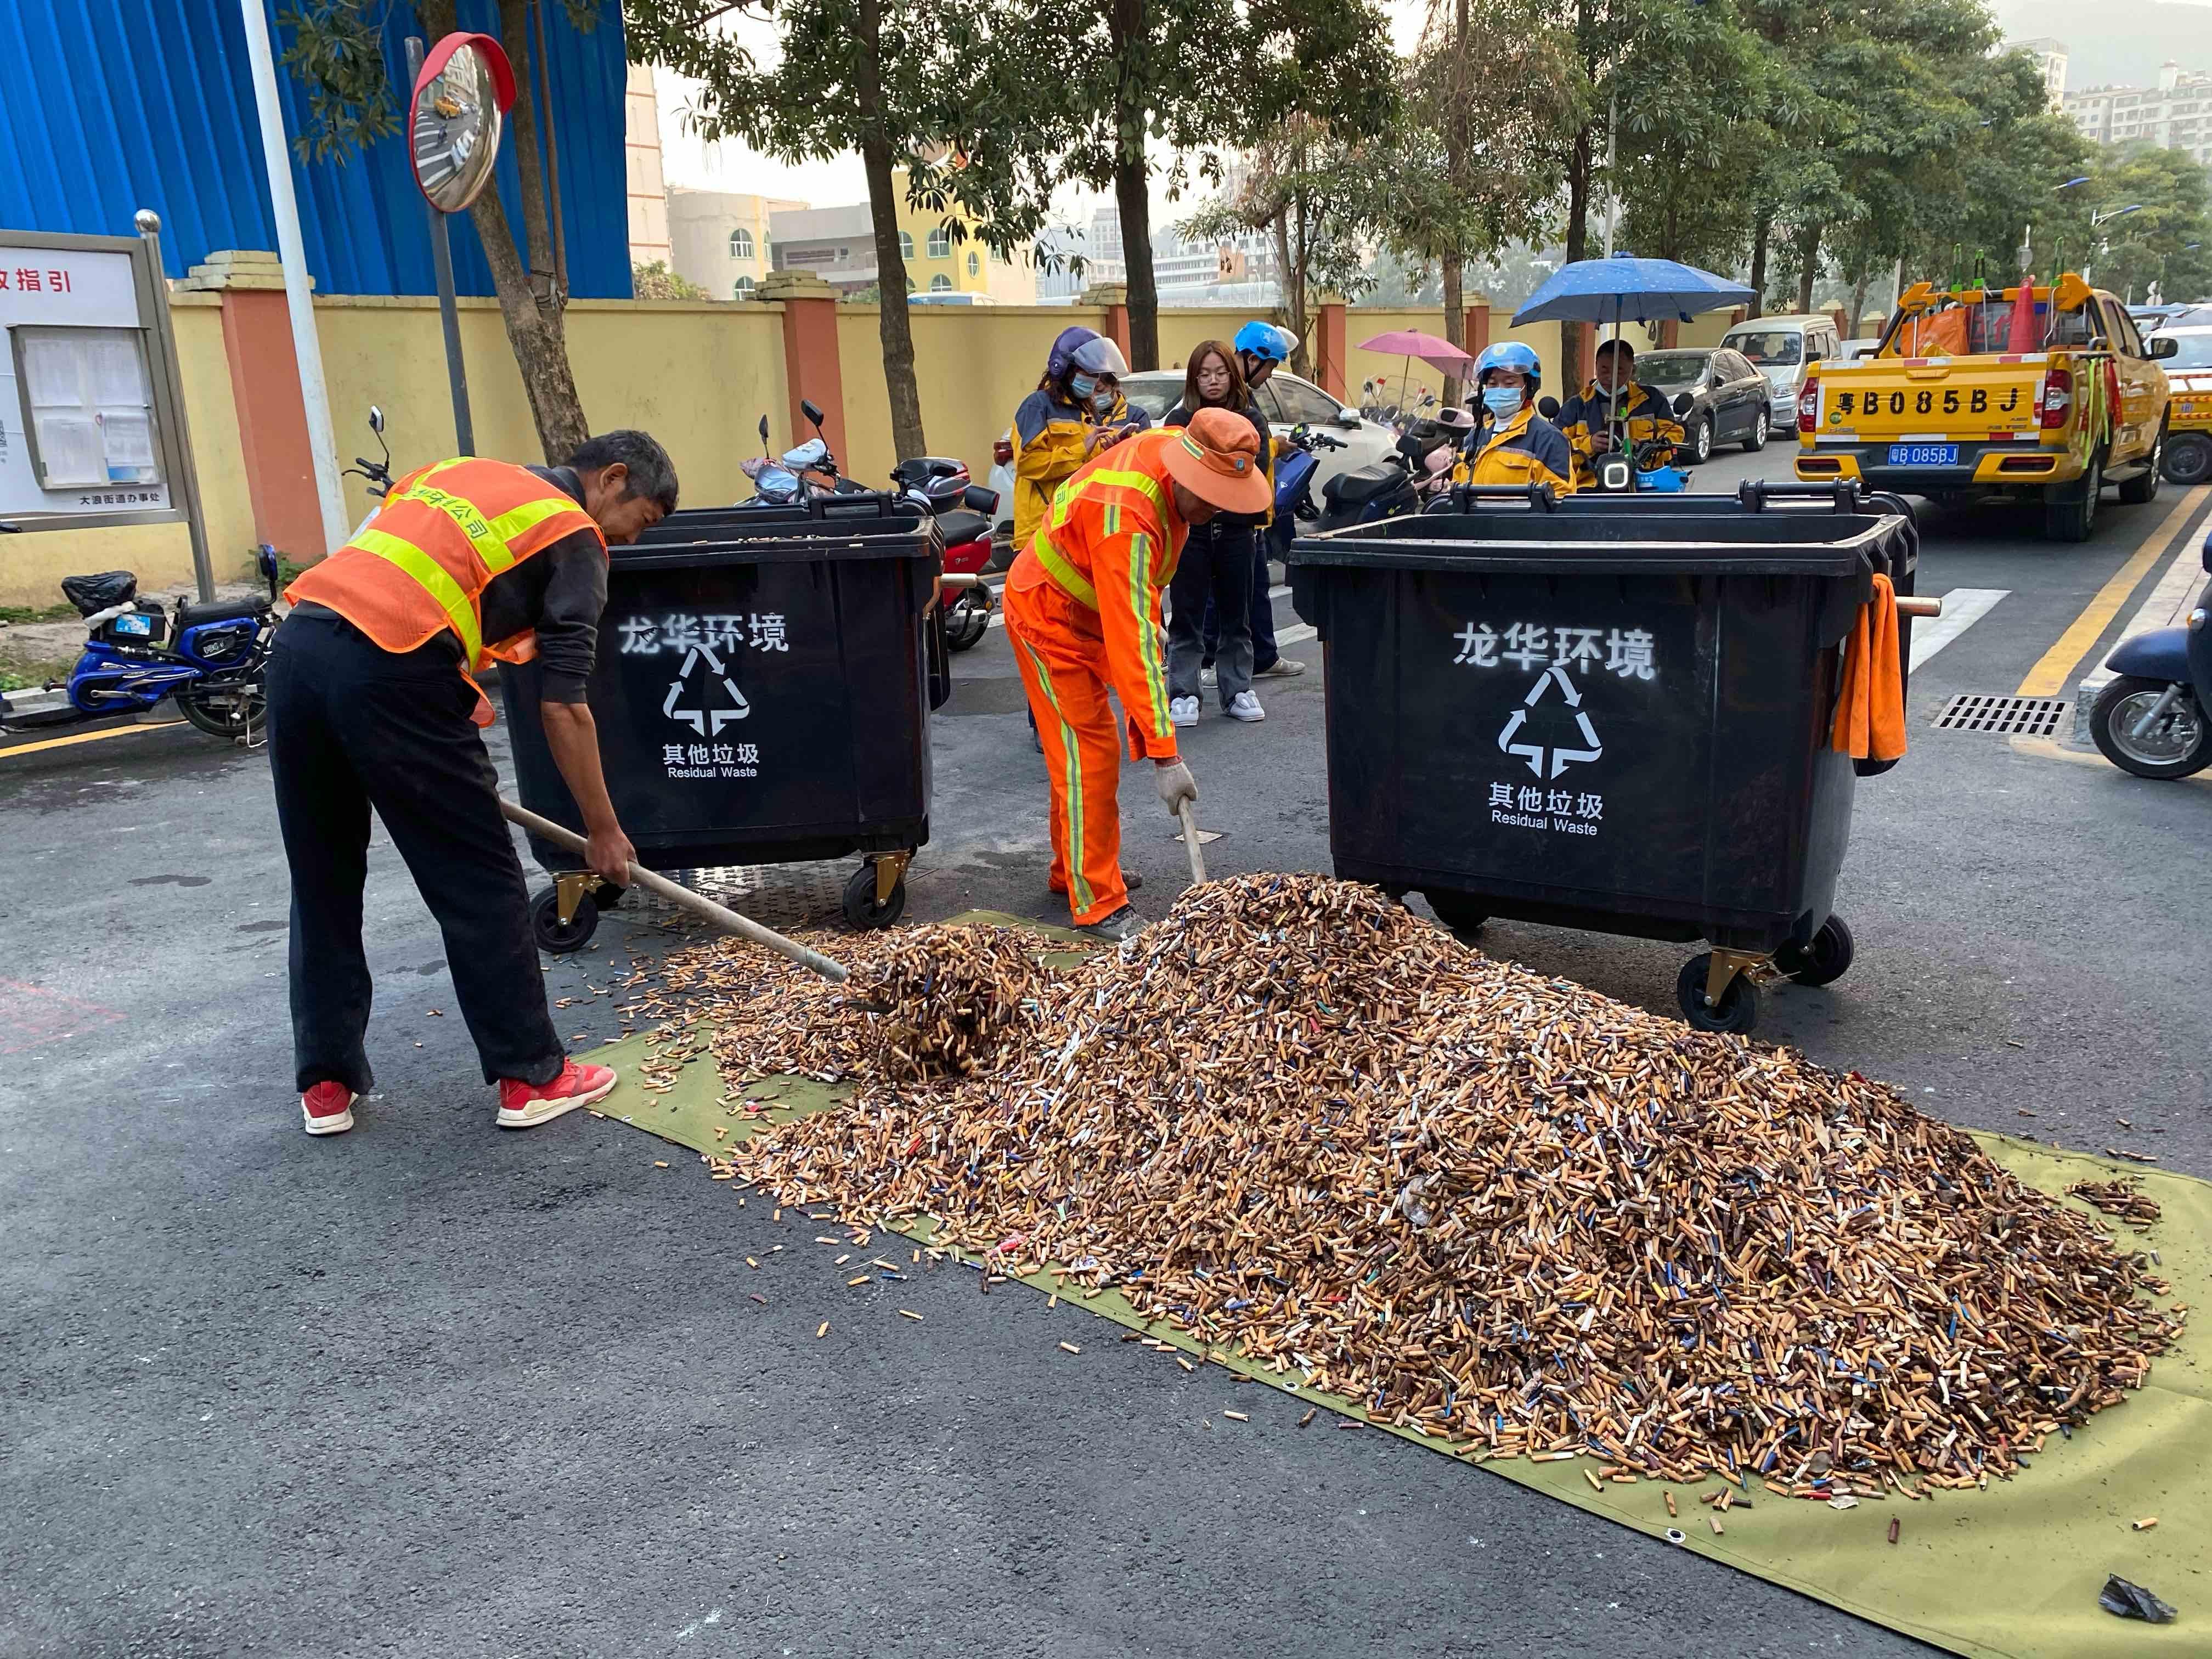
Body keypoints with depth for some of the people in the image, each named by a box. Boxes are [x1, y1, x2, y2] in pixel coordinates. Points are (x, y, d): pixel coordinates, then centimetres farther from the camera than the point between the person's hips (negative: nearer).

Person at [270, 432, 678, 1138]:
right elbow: (563, 710, 1)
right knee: (479, 882, 6)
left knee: (322, 882, 18)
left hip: (297, 642, 7)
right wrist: (605, 831, 8)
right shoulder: (575, 538, 7)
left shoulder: (459, 469, 28)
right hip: (389, 670, -7)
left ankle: (325, 1084, 27)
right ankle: (531, 1077, 16)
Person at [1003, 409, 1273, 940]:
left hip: (1090, 613, 9)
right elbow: (1132, 645, -42)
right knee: (1090, 756, -11)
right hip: (1049, 620, -9)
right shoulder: (1126, 522, -39)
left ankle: (1072, 870, 30)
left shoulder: (1170, 444, -12)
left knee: (1084, 750, 16)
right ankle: (1098, 905, -6)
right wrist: (1163, 754, -42)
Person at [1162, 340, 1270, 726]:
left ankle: (1237, 691, 19)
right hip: (1190, 529, -1)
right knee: (1187, 615, 2)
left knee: (1235, 615, 9)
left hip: (1236, 529, 1)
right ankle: (1183, 694, 9)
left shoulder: (1250, 418, 7)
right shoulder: (1180, 419, 4)